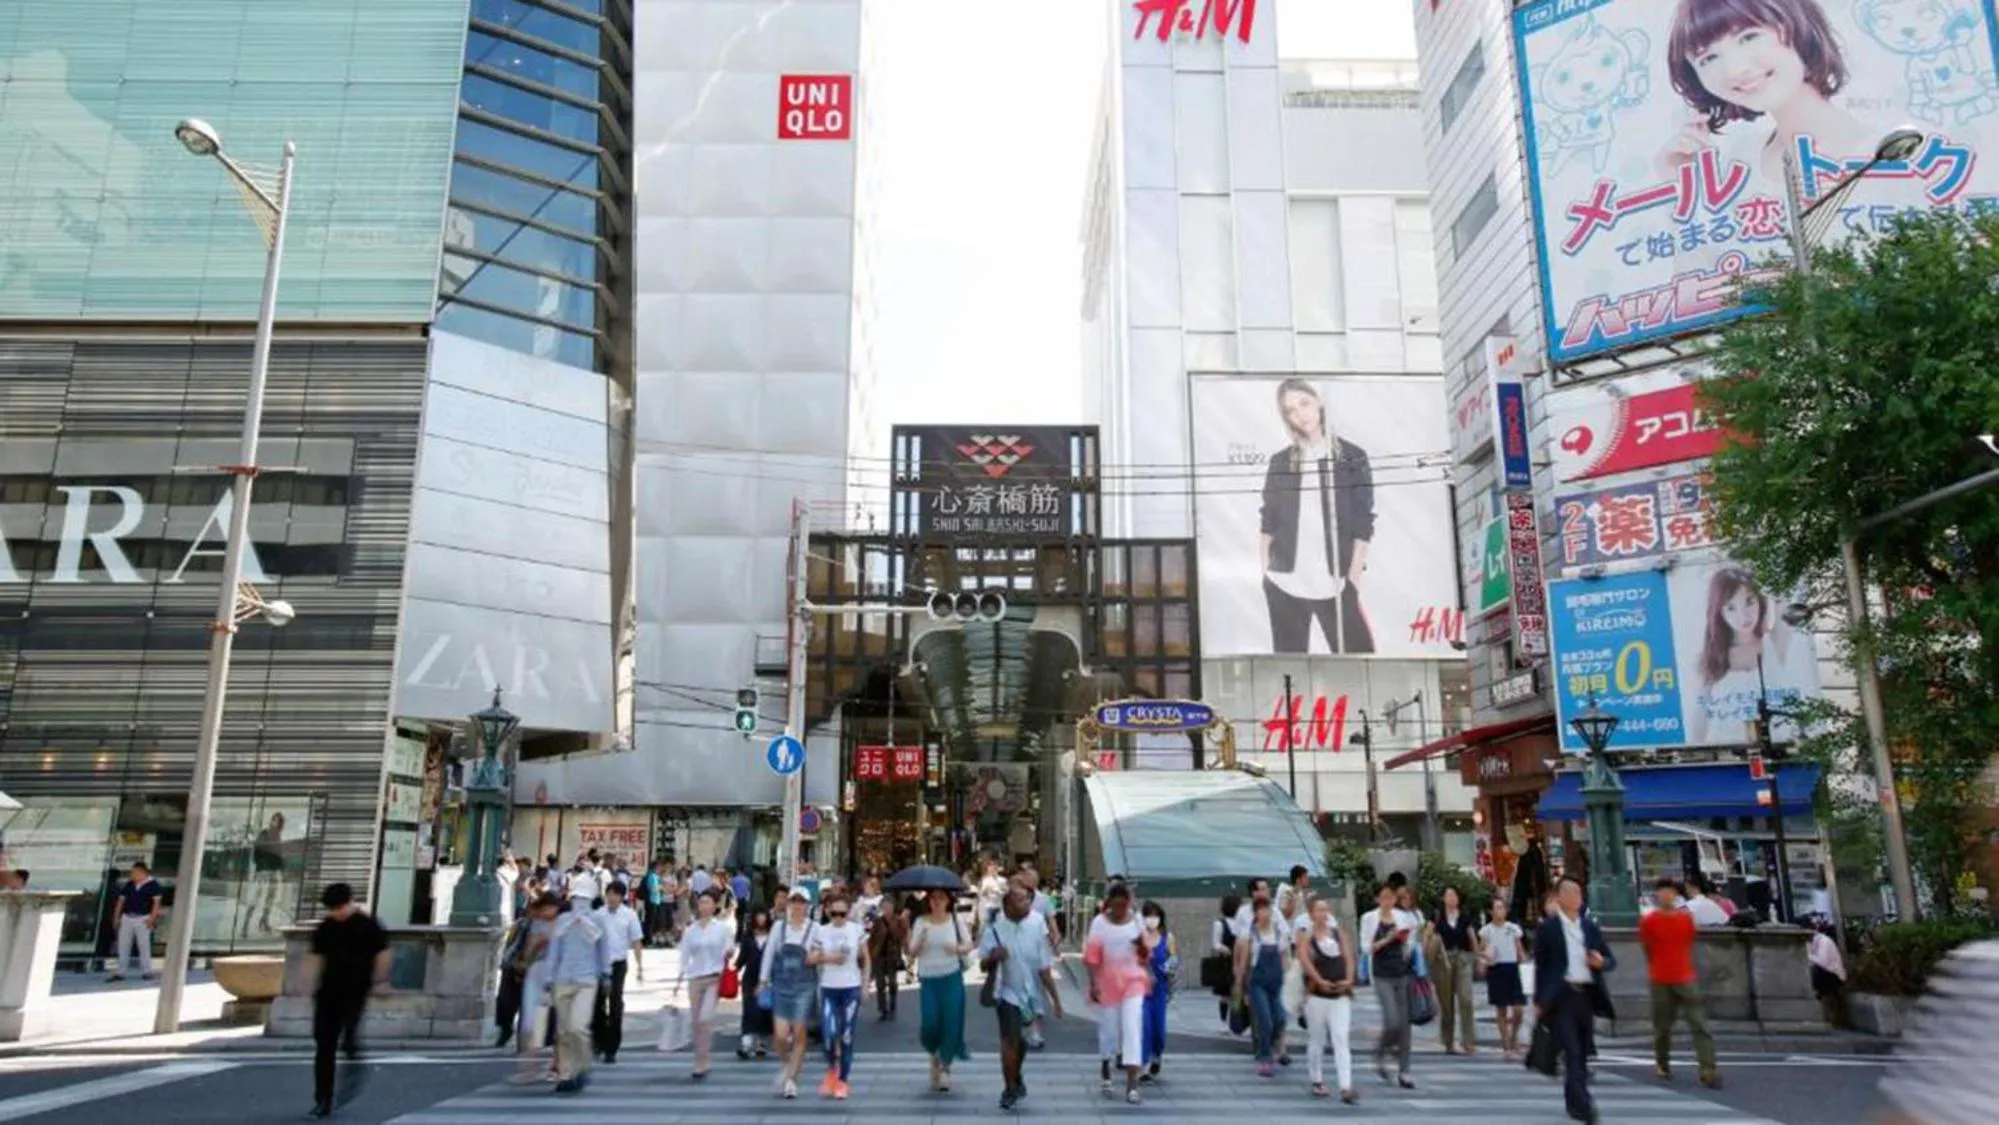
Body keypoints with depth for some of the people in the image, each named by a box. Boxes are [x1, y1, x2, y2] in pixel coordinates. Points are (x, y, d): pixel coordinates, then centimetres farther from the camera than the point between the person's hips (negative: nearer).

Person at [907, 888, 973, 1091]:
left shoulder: (955, 920, -1)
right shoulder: (921, 922, -2)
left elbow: (969, 945, 4)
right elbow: (912, 953, -2)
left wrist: (958, 948, -17)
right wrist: (920, 940, -22)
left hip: (952, 978, 0)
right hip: (928, 979, 0)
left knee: (951, 1023, -2)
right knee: (930, 1023, -5)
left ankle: (944, 1067, 15)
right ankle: (934, 1054, 27)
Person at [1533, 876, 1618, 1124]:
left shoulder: (1591, 927, 13)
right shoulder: (1547, 928, 0)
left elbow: (1611, 959, 15)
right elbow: (1540, 965, 0)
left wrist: (1601, 962, -10)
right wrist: (1539, 1001, -2)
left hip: (1586, 995, 5)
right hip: (1561, 996, -5)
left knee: (1582, 1052, 10)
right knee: (1572, 1051, -12)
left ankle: (1573, 1101, 24)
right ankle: (1583, 1103, -15)